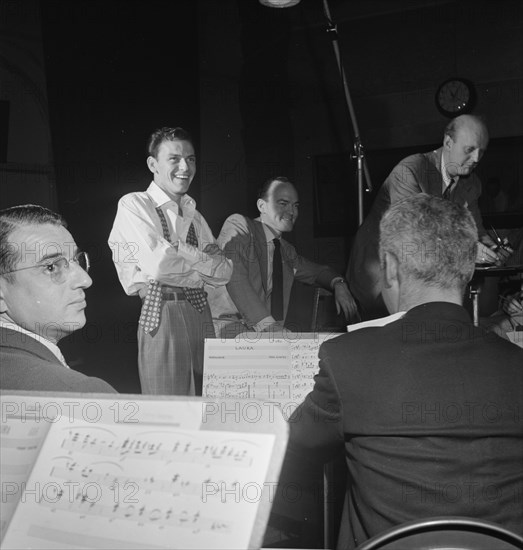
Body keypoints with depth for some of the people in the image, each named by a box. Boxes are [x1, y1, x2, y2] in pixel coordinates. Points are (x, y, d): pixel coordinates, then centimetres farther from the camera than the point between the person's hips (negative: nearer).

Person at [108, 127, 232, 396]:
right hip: (161, 314, -6)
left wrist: (183, 250, -8)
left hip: (200, 313, 6)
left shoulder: (194, 216, 18)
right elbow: (156, 264, -15)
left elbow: (223, 272, 7)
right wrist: (205, 260, -1)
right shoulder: (134, 205, -1)